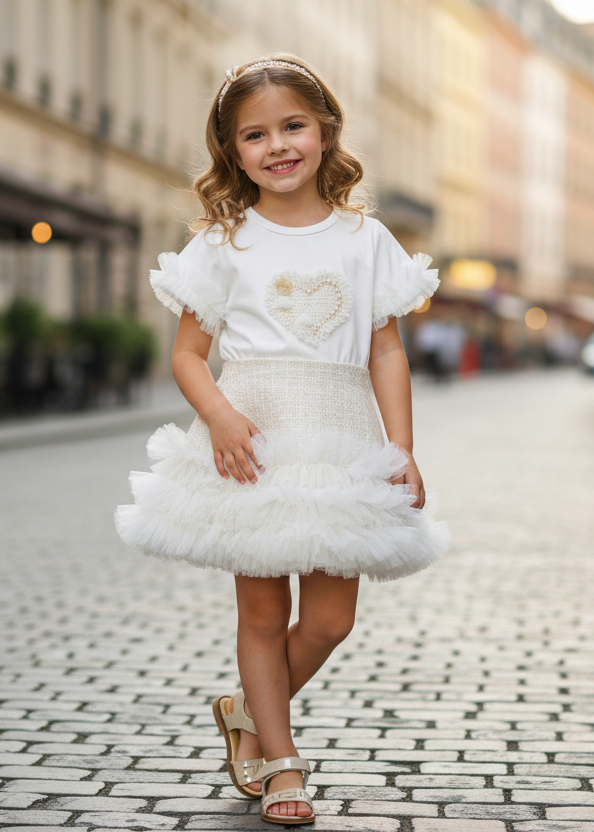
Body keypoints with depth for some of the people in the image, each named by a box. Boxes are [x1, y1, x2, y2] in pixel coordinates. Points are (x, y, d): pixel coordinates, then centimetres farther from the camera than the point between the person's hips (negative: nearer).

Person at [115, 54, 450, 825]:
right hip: (251, 439, -2)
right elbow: (187, 353, 3)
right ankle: (280, 760, 19)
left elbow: (387, 350, 8)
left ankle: (249, 712, 27)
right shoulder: (225, 242, 4)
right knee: (263, 608, 3)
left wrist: (402, 452, 0)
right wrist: (220, 414, -16)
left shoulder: (364, 238, 8)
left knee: (330, 618, 1)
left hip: (339, 443, 2)